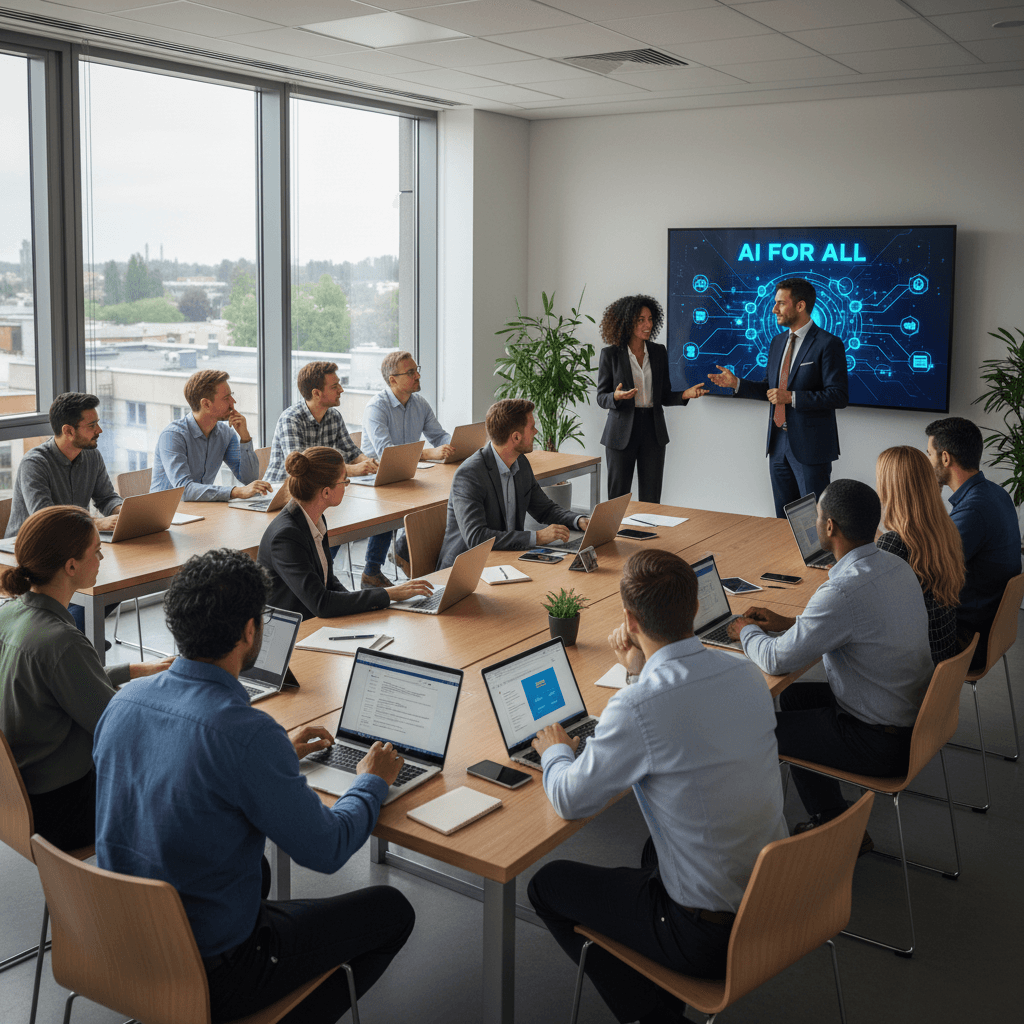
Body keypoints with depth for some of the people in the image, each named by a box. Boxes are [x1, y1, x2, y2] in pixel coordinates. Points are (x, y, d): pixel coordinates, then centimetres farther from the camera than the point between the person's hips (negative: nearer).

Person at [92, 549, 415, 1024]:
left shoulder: (125, 700, -7)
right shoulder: (247, 733, -30)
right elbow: (326, 850, -18)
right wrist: (371, 782, 1)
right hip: (208, 974, -7)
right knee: (391, 910, 8)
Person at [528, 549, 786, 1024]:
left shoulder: (636, 708, -27)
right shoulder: (748, 675, -6)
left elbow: (571, 801, -10)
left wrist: (555, 752, 10)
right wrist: (642, 669, 12)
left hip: (712, 935, -7)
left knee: (548, 884, 14)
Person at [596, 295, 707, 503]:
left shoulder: (659, 352, 7)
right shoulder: (610, 354, -2)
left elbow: (664, 396, 11)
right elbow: (601, 397, -1)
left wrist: (685, 394, -9)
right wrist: (616, 396, -23)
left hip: (653, 431, 3)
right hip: (622, 431, -3)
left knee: (651, 500, 2)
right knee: (618, 498, 2)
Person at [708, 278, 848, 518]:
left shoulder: (828, 344, -11)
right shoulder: (777, 342, 13)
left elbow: (839, 396, -17)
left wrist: (792, 397, -22)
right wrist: (736, 383, 3)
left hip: (810, 446, -7)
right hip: (779, 444, 7)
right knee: (784, 518, 14)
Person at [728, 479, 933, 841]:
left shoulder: (844, 591, -30)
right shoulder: (896, 566, -1)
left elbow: (776, 661, -21)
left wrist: (747, 632, 0)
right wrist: (789, 622, 15)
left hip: (882, 743, -9)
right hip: (915, 718, 9)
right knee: (795, 696, 24)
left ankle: (837, 829, 21)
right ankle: (829, 818, 29)